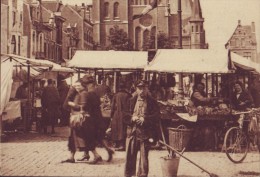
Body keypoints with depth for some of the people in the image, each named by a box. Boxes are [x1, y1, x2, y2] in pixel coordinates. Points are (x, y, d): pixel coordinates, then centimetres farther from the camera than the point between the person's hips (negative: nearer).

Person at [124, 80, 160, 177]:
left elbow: (156, 116, -4)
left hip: (145, 133, -2)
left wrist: (145, 119, -15)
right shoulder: (131, 101, 8)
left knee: (144, 156, 2)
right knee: (130, 155, 6)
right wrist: (132, 118, -10)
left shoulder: (152, 102, 2)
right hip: (132, 132, 2)